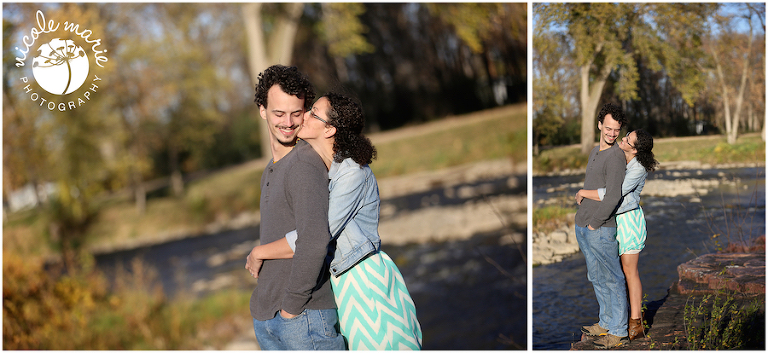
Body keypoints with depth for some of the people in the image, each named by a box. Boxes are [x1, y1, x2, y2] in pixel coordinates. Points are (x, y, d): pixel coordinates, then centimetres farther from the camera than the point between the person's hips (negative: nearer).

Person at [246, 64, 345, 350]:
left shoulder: (305, 165, -17)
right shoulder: (271, 170, 16)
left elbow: (315, 241, -28)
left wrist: (291, 306, -20)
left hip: (304, 317, -9)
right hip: (265, 318, 9)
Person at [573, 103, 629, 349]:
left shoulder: (616, 156, -15)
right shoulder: (595, 152, 14)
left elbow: (613, 198, -21)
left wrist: (594, 223, -14)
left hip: (601, 230, -9)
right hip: (583, 228, 9)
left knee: (612, 280, 0)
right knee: (596, 279, 17)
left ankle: (618, 331, 8)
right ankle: (606, 323, 29)